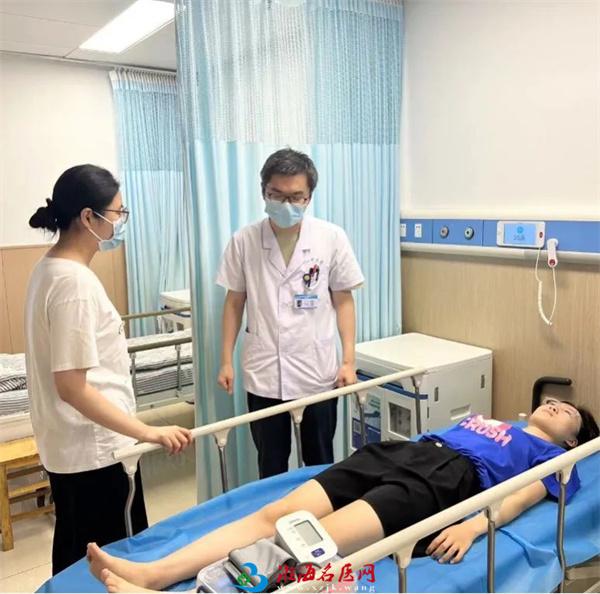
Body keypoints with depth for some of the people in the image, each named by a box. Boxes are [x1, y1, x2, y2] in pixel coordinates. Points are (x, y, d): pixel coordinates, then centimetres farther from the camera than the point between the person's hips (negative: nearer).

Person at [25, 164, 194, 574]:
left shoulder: (51, 269, 6)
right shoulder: (75, 282, -23)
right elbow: (72, 386, -25)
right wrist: (148, 432, -25)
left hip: (71, 446, 10)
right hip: (94, 451, -10)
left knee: (77, 554, 23)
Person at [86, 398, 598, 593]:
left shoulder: (553, 457, 19)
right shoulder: (485, 422, 38)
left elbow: (521, 498, 0)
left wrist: (473, 526, -17)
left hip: (449, 478, -6)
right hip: (402, 452, 6)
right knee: (277, 516, -17)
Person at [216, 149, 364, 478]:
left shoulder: (332, 238, -6)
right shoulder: (243, 241, -4)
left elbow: (343, 300, 0)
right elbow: (234, 303, 4)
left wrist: (348, 360, -5)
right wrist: (226, 360, 3)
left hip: (317, 372, 0)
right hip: (263, 374, 1)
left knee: (320, 464, 16)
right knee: (270, 467, 15)